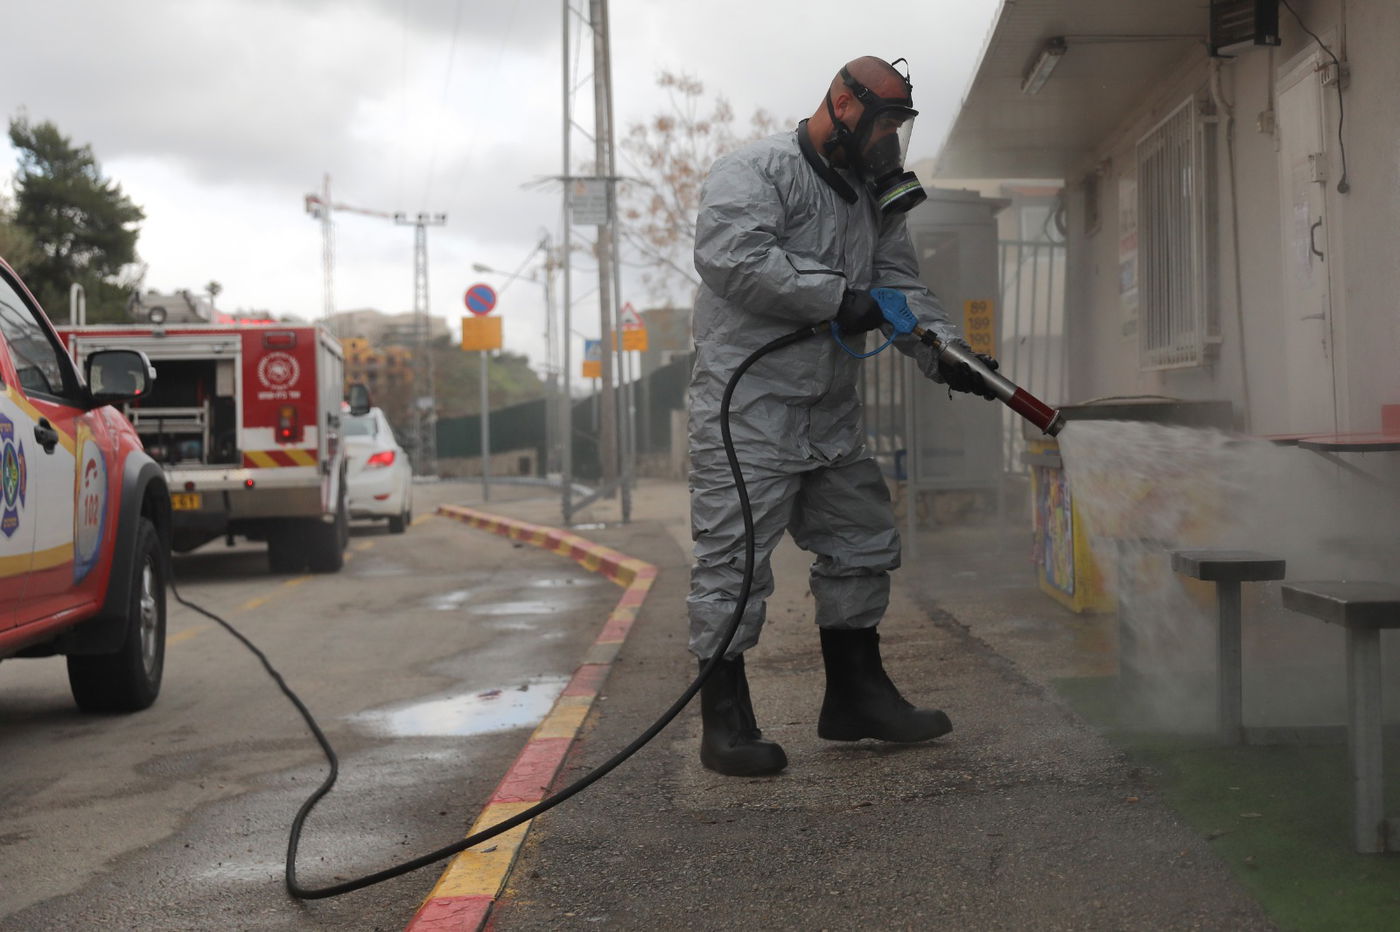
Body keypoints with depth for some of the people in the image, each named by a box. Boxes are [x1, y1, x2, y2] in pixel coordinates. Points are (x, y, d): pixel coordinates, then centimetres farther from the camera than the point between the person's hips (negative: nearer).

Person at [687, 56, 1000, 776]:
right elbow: (731, 257, -25)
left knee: (861, 542, 13)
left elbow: (901, 289, 14)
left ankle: (857, 695, 26)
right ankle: (725, 721, 2)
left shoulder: (873, 198, 17)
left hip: (831, 413, 9)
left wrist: (947, 355, -4)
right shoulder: (754, 171, -9)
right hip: (747, 402, -9)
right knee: (734, 554, -6)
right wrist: (837, 297, -21)